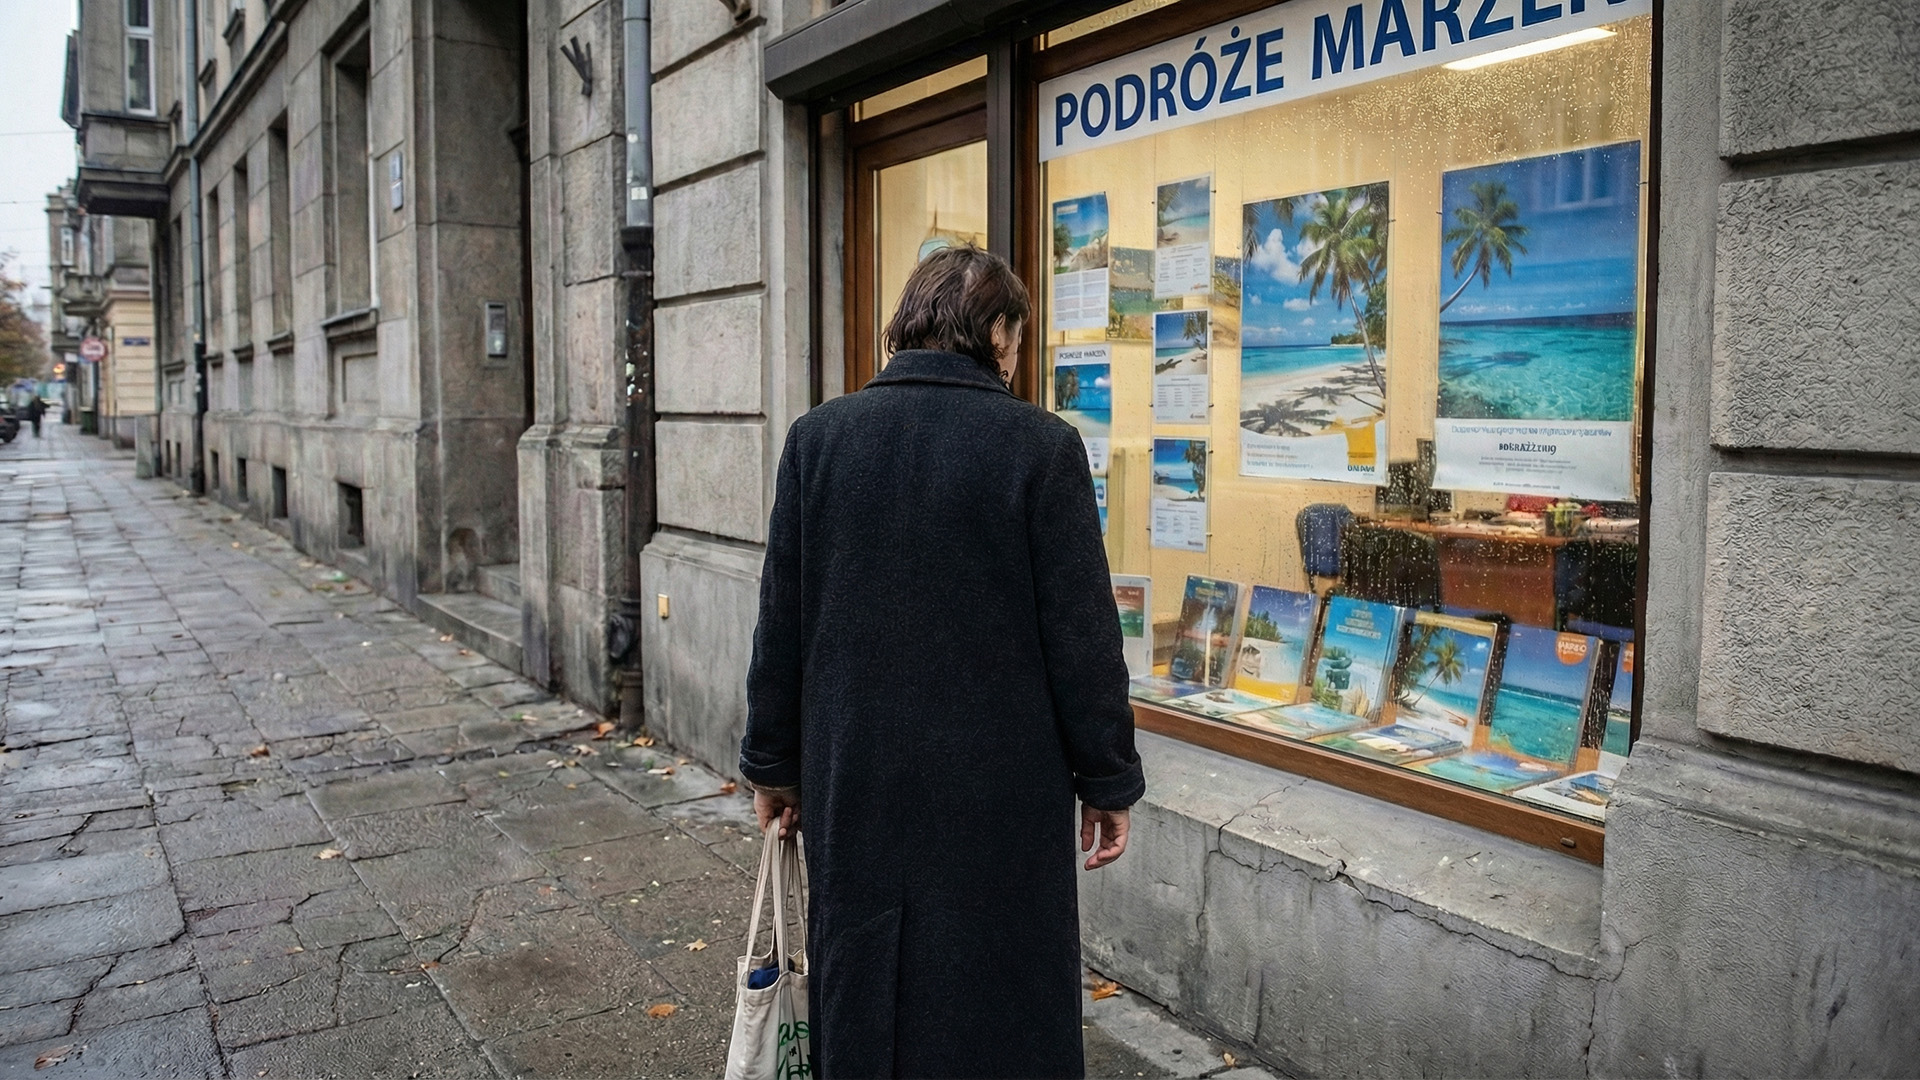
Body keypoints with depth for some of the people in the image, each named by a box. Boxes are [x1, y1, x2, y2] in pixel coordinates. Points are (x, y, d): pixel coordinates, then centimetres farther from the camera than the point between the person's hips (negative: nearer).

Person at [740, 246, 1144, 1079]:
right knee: (996, 1012, 12)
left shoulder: (818, 436, -1)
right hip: (1001, 790, -3)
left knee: (861, 998, 18)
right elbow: (1082, 637, -9)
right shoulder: (1041, 446, -11)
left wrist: (773, 764, 12)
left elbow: (781, 625, 2)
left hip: (854, 784, 3)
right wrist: (1108, 781, 2)